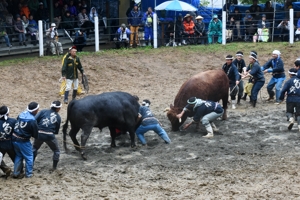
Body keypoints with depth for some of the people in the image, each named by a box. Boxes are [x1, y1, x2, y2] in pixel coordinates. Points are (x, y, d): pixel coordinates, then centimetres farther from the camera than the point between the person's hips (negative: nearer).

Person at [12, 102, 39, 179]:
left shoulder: (22, 114, -1)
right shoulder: (32, 120, -20)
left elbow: (17, 123, 10)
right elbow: (35, 134, -11)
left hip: (15, 138, 7)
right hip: (23, 141, -7)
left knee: (18, 156, 24)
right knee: (29, 157, 14)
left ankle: (16, 173, 29)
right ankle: (28, 174, 23)